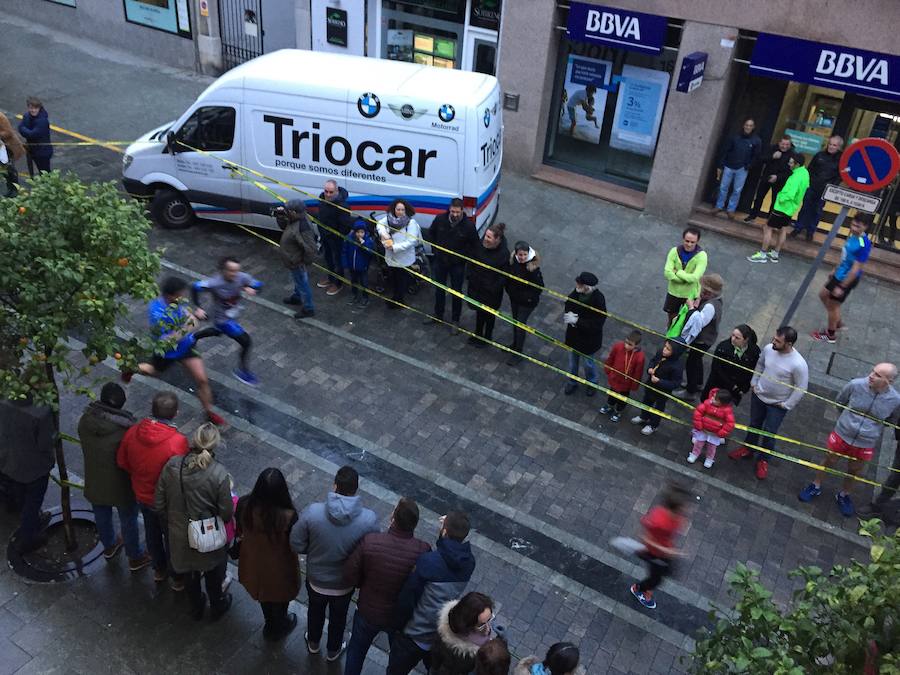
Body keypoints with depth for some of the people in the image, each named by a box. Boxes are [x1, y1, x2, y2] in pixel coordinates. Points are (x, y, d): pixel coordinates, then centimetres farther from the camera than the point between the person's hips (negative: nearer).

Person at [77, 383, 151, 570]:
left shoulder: (85, 420, -17)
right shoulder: (126, 428, -32)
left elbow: (85, 446, -2)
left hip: (95, 482, 5)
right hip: (122, 485, -5)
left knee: (102, 516, 29)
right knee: (128, 521, 18)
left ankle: (109, 546, 55)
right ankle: (135, 558, 38)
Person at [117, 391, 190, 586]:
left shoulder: (133, 432, -19)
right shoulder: (178, 442, -35)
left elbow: (121, 462, -3)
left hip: (142, 496, 5)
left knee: (152, 533, 29)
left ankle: (159, 569, 52)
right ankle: (177, 578, 41)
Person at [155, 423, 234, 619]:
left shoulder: (171, 466, -21)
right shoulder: (219, 474, -30)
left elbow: (159, 505, -10)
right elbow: (226, 514, -20)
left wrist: (172, 521, 9)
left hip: (180, 535, 3)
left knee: (190, 573, 30)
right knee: (213, 573, 28)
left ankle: (196, 607, 54)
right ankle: (217, 606, 52)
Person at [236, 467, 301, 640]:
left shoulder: (244, 505, -28)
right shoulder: (288, 516, -39)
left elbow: (239, 531, -8)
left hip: (254, 563, 3)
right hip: (279, 568, -3)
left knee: (263, 593, 33)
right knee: (280, 598, 29)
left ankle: (270, 624, 59)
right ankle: (278, 629, 56)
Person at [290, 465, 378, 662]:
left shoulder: (312, 512, -30)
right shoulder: (369, 519, -30)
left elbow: (296, 545, -17)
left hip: (315, 579, 1)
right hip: (345, 584, 0)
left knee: (315, 611, 33)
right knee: (338, 617, 30)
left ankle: (313, 643, 59)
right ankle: (333, 650, 56)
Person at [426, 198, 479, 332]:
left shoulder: (469, 225, -20)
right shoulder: (440, 219, -13)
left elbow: (475, 245, -6)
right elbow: (431, 234, 7)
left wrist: (463, 256, -11)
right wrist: (435, 250, 1)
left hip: (457, 265, -3)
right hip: (440, 261, 3)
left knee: (456, 293, 10)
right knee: (439, 290, 19)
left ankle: (455, 321, 26)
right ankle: (438, 315, 39)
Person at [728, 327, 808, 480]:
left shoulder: (799, 364, -32)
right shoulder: (768, 349, -17)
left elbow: (801, 389, -19)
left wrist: (786, 405, -13)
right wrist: (754, 383, 6)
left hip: (777, 405, -4)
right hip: (758, 395, 4)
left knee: (769, 433, 13)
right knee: (754, 424, 25)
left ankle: (763, 460, 37)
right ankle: (747, 448, 49)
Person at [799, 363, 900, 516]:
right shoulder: (855, 385, -23)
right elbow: (839, 401, 0)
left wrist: (873, 426, 6)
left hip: (866, 444, 1)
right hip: (842, 435, 0)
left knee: (854, 471, 21)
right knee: (829, 462, 20)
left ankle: (843, 496, 46)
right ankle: (815, 487, 43)